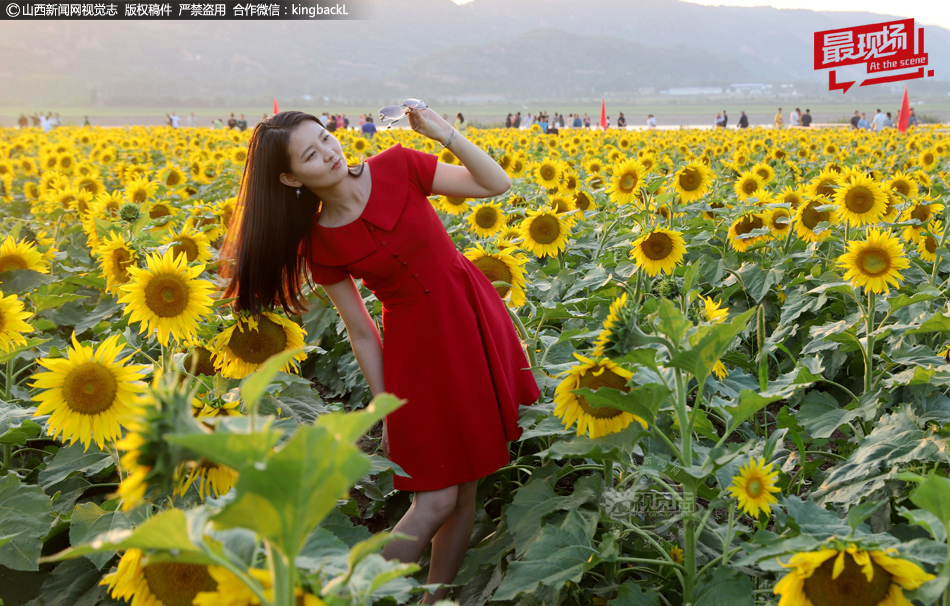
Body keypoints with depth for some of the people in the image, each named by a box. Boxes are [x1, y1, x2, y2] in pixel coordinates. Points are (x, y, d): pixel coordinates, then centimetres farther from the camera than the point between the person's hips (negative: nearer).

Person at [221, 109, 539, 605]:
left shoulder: (397, 167, -7)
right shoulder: (320, 247, -9)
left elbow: (498, 184, -4)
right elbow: (362, 334, -2)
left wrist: (446, 134, -16)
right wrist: (387, 409, -1)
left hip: (476, 317, 3)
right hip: (419, 345, -2)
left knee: (467, 484, 9)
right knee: (437, 500, -2)